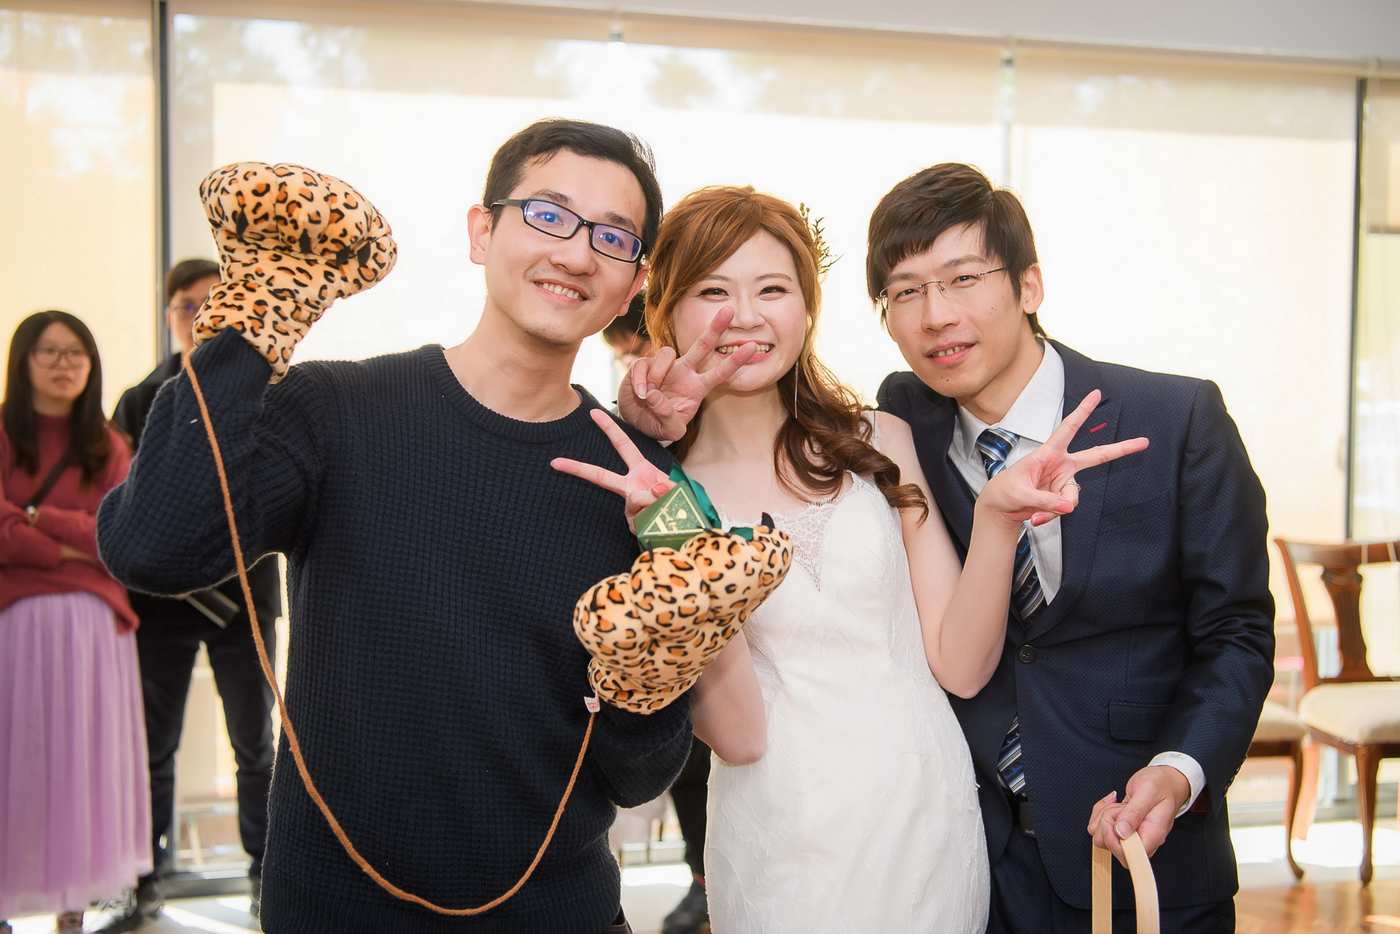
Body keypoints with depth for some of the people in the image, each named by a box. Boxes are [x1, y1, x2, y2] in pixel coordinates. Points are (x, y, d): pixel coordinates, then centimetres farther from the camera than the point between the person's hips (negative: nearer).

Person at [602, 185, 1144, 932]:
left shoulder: (882, 446, -1)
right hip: (783, 851, -2)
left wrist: (996, 519, -17)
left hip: (932, 824, 2)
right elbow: (736, 734, -13)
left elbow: (959, 666, -2)